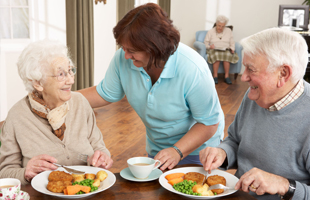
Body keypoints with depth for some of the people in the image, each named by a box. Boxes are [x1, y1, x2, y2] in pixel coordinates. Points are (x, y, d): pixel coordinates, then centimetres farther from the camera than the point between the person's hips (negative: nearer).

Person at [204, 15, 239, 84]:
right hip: (214, 50, -1)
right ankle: (215, 76, -33)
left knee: (227, 55, -36)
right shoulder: (210, 32, 12)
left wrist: (232, 49, -6)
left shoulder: (228, 31, 17)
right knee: (216, 55, -39)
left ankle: (227, 76, -31)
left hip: (226, 50, 1)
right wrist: (209, 46, -17)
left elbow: (232, 42, 14)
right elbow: (206, 42, 5)